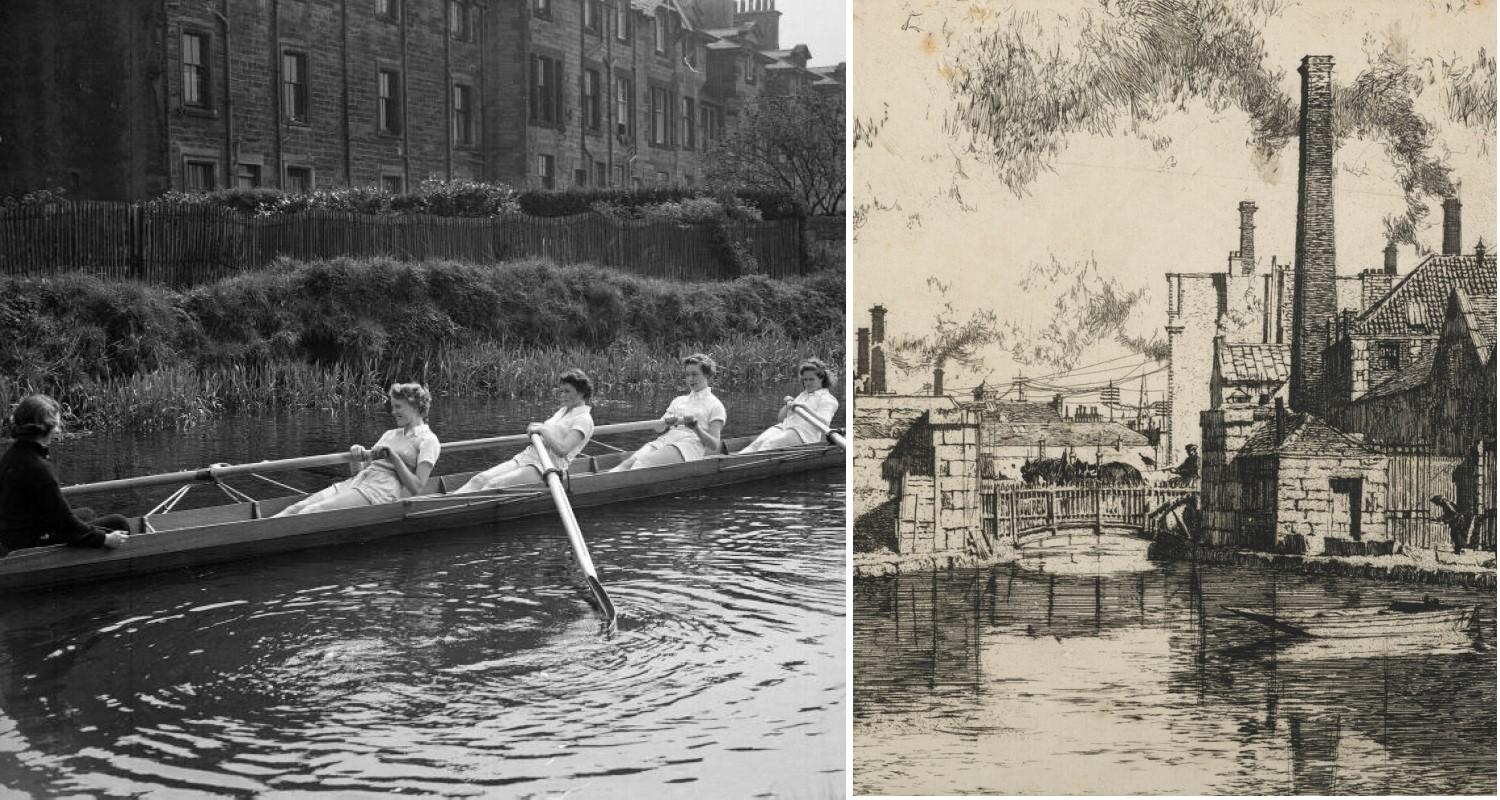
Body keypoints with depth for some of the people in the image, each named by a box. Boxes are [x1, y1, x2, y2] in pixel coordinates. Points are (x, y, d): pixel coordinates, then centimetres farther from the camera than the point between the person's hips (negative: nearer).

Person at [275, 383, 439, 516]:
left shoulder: (428, 440, 5)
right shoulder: (390, 434, 29)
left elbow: (416, 488, -6)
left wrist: (392, 456, -11)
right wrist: (360, 454, 0)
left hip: (382, 490, -8)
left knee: (312, 512, -26)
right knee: (296, 508, -16)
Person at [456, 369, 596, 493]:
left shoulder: (584, 419, -6)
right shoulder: (563, 411, 24)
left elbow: (562, 450, -19)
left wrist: (542, 429, -12)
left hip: (545, 467, -9)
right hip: (525, 457, 9)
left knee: (493, 485, -27)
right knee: (479, 480, -13)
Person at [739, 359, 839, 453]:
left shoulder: (828, 399, 7)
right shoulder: (802, 395, 31)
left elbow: (823, 423, -11)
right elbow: (780, 417, 28)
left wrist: (806, 407, -18)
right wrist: (788, 406, 6)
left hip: (803, 434, -7)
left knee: (770, 443, -32)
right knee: (759, 442, -24)